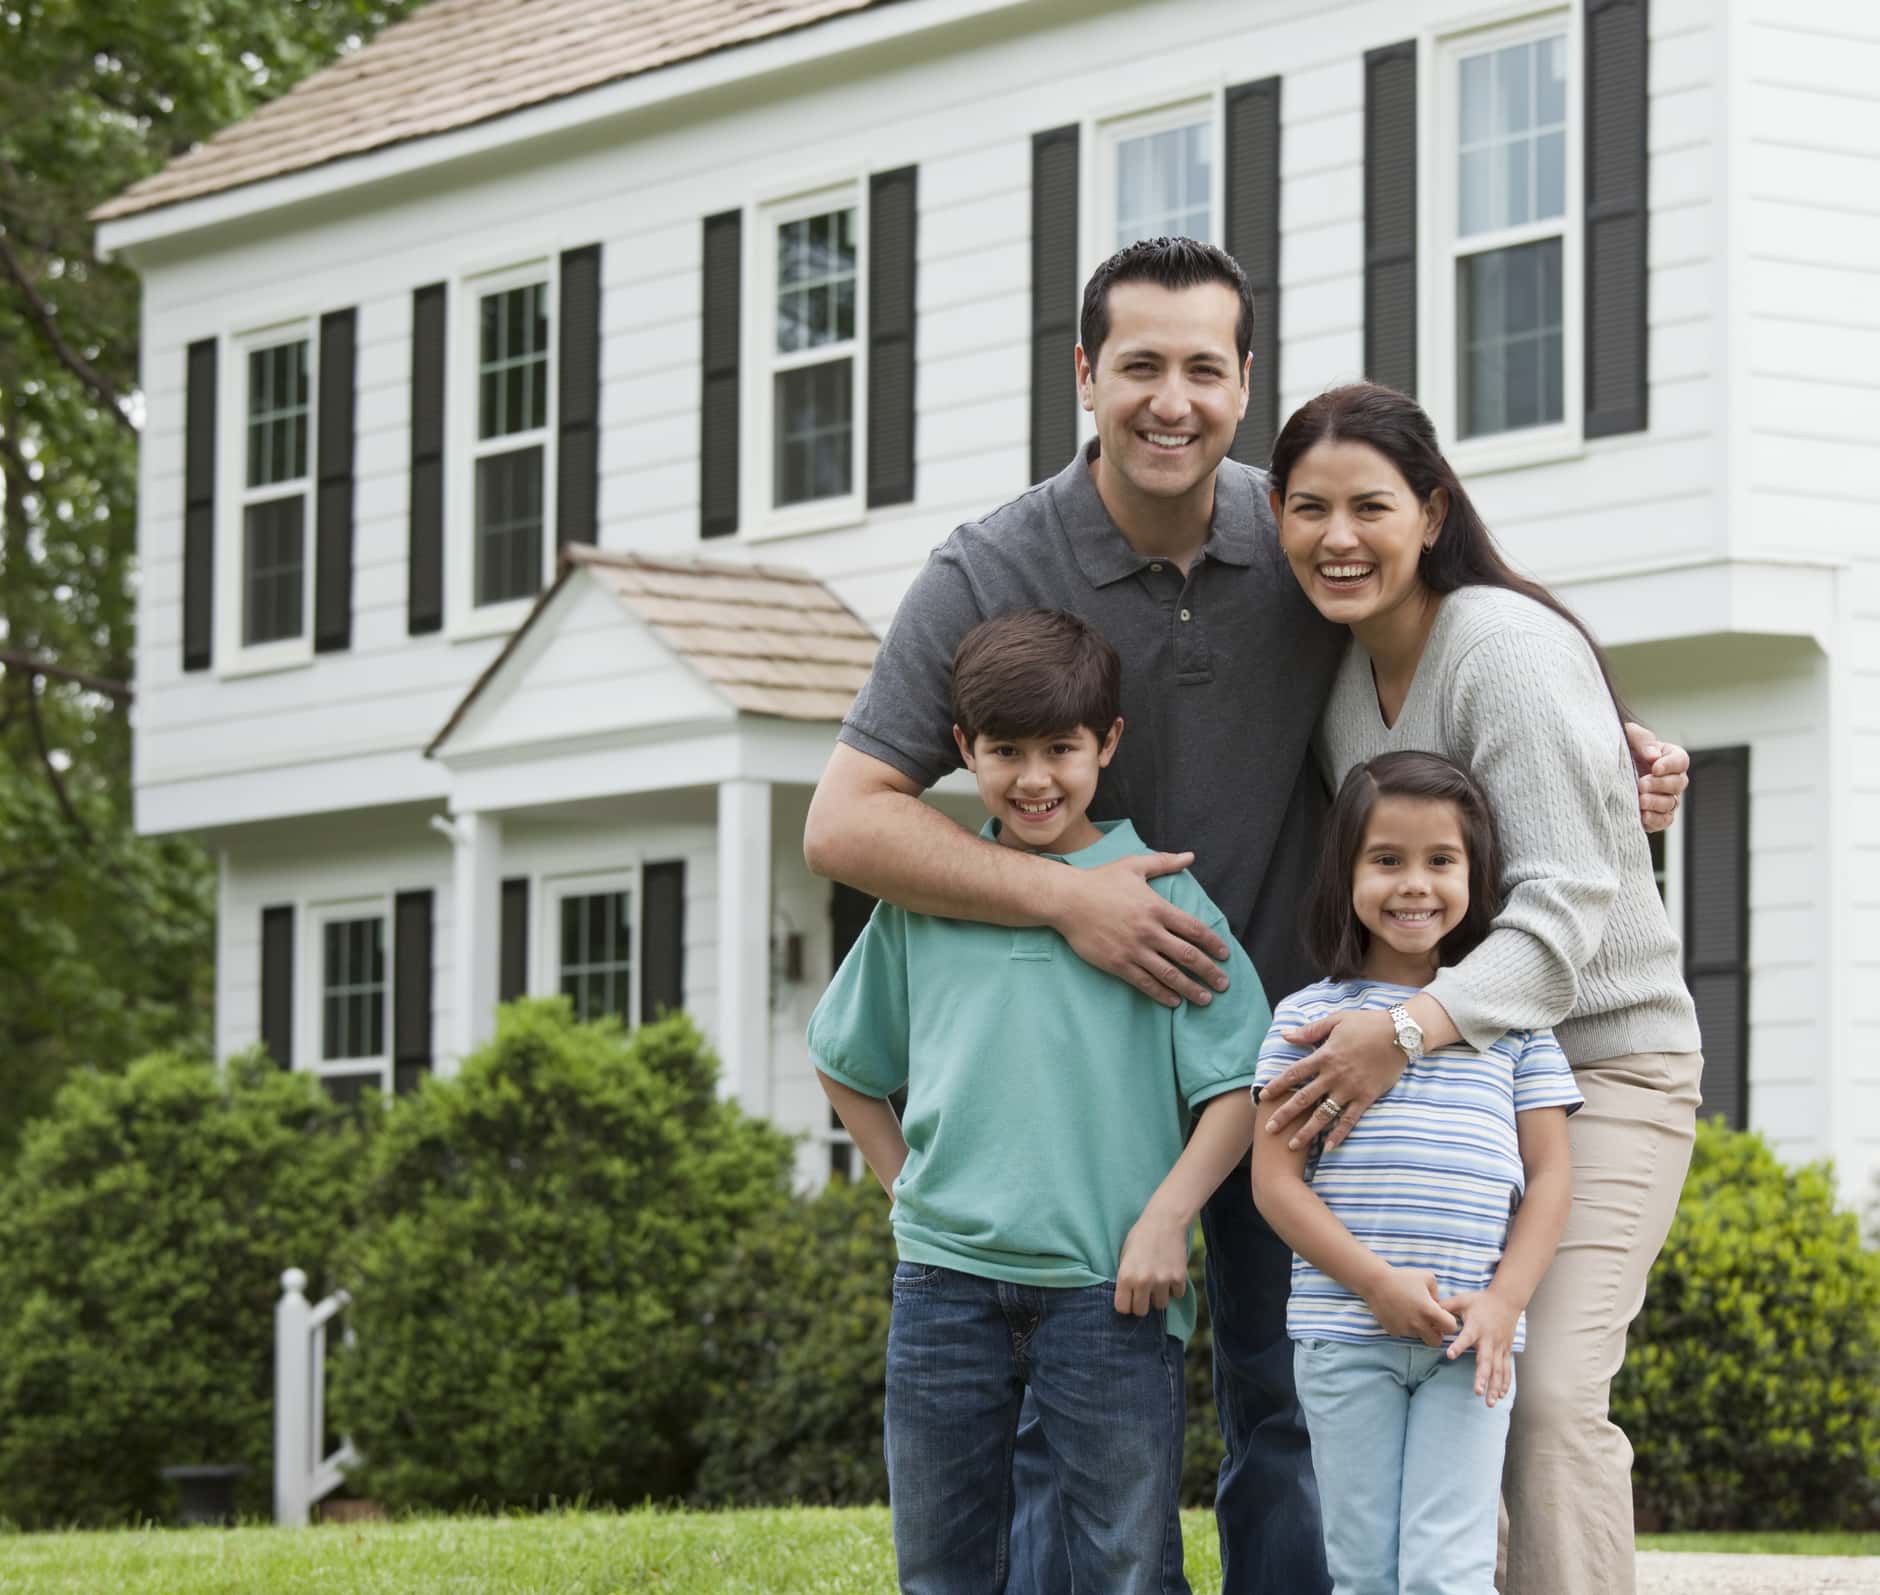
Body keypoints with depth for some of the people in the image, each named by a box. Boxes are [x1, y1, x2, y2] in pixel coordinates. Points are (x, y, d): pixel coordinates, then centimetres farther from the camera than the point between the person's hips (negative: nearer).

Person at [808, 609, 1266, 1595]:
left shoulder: (1161, 895, -2)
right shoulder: (922, 898, 7)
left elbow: (1239, 1081, -3)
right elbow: (846, 1060, 21)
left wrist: (1166, 1216, -13)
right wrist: (911, 1190, 13)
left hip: (1105, 1284, -3)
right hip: (946, 1276, 3)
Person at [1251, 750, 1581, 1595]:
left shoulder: (1511, 1019, 10)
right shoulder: (1310, 1018, 5)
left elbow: (1549, 1174, 7)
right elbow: (1276, 1178, -1)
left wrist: (1503, 1302, -7)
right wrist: (1377, 1282, -12)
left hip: (1470, 1338, 0)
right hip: (1344, 1330, 0)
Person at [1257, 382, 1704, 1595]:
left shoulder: (1507, 648, -17)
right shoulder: (1344, 674, 7)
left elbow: (1564, 906, -24)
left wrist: (1413, 1029, -37)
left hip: (1600, 1061, -7)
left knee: (1549, 1391, -20)